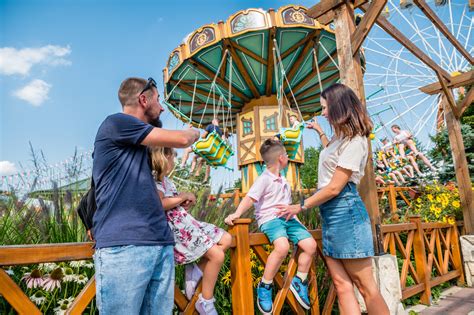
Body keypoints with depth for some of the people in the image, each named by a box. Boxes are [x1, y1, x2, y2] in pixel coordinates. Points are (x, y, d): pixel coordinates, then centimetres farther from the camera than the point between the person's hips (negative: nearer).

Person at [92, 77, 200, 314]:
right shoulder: (116, 122, -2)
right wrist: (195, 132, 17)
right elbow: (181, 139, -3)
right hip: (123, 246, -8)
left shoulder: (138, 144, 23)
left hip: (161, 243, 8)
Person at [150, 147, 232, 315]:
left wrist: (185, 202, 2)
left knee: (226, 239, 5)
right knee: (217, 255, -13)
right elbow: (159, 204, -29)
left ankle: (195, 271, 5)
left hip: (185, 221, 10)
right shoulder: (153, 180, -12)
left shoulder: (166, 180, 16)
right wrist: (184, 197, -15)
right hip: (176, 227, -10)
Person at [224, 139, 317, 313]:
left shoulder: (283, 180, 20)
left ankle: (299, 282, 13)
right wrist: (237, 213, -33)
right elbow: (249, 198, -18)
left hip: (287, 218, 8)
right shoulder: (265, 179, -8)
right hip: (270, 219, -8)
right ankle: (265, 286, -14)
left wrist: (296, 218, 23)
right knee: (282, 246, -34)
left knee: (310, 244, -7)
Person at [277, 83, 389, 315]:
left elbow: (334, 187, -16)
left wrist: (301, 207, -8)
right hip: (330, 212, 9)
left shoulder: (354, 141, -12)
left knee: (366, 286, -1)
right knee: (342, 285, 6)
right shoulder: (342, 136, 17)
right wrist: (320, 132, 48)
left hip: (344, 210, -9)